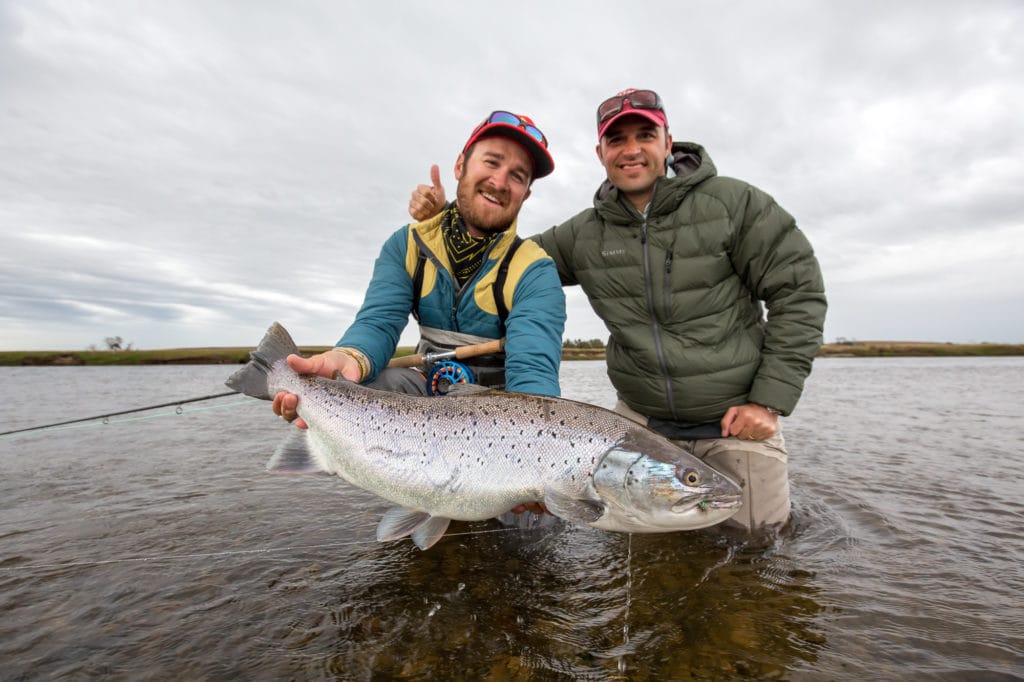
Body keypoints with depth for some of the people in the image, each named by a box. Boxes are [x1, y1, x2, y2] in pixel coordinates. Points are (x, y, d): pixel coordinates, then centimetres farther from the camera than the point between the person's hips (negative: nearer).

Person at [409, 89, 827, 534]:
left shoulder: (731, 202, -8)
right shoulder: (584, 234, 0)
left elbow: (798, 291, -7)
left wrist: (770, 400, -12)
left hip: (735, 416, -2)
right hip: (641, 416, 3)